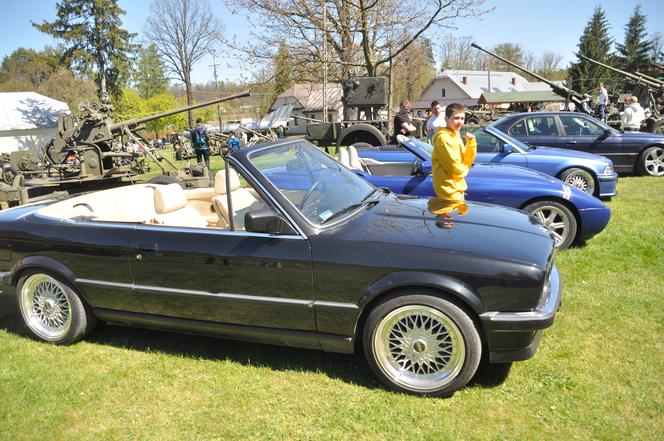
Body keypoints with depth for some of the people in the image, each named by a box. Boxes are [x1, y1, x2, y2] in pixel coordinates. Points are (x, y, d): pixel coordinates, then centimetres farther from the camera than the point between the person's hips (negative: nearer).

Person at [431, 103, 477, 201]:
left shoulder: (456, 137, 12)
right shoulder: (443, 138, -17)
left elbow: (467, 161, 10)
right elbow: (453, 166, -20)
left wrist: (471, 142, -2)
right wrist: (465, 169, 0)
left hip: (458, 186, 10)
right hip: (448, 189, -10)